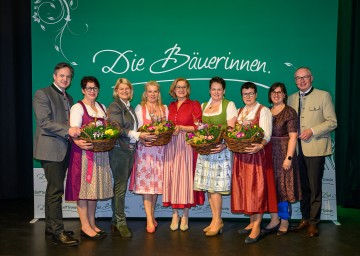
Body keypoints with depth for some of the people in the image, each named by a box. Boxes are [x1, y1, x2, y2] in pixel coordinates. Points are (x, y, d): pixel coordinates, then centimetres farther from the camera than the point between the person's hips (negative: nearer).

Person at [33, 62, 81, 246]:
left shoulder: (68, 98, 19)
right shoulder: (42, 94, -4)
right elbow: (44, 122, -15)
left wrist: (76, 134, 4)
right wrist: (67, 130, -21)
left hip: (63, 150, 8)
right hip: (50, 149, -8)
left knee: (54, 190, 13)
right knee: (56, 190, -9)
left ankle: (51, 228, 22)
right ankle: (57, 232, -2)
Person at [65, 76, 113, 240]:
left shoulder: (102, 108, 16)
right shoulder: (78, 108, -4)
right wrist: (79, 143, -33)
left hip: (100, 153, 6)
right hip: (83, 151, -6)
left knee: (95, 188, 10)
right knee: (83, 188, -2)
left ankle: (92, 224, 18)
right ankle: (85, 226, 5)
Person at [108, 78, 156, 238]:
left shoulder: (130, 108, 18)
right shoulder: (114, 107, -5)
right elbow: (117, 129, -17)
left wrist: (143, 136, 3)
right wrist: (138, 135, -21)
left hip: (130, 150, 7)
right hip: (119, 150, -7)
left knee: (121, 186, 11)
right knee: (120, 187, -3)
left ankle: (116, 222, 19)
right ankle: (121, 223, 7)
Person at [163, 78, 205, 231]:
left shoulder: (194, 105, 2)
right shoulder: (170, 106, 16)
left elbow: (198, 127, -4)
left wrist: (181, 128, -14)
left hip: (187, 146, -4)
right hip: (171, 146, 4)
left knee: (186, 177, -2)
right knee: (172, 177, 2)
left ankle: (185, 216, 10)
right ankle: (175, 215, 13)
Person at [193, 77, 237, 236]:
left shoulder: (229, 105, 1)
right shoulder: (203, 106, 17)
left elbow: (231, 130, -7)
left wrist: (224, 146, -21)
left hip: (221, 149, -5)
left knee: (216, 187, -7)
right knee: (208, 186, 5)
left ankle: (217, 221, 6)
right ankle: (215, 220, 16)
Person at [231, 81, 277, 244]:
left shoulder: (263, 110, -2)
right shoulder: (239, 111, 18)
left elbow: (266, 134, -13)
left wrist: (260, 146, -32)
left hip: (257, 153, -6)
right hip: (241, 155, 6)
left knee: (257, 188, -7)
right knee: (245, 188, 8)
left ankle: (256, 228, -5)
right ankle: (252, 222, 19)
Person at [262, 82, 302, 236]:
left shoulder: (289, 112, -5)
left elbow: (293, 137, -11)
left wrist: (289, 157, -18)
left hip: (283, 154, -5)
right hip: (269, 154, 5)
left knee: (283, 187, 1)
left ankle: (284, 223, 15)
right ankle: (274, 220, 19)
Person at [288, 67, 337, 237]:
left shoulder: (323, 96, 0)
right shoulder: (291, 98, 13)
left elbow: (332, 122, -4)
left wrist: (312, 131, -15)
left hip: (315, 148, -4)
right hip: (297, 148, 4)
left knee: (314, 187, -1)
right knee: (303, 186, 11)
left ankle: (313, 222, 11)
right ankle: (305, 218, 24)